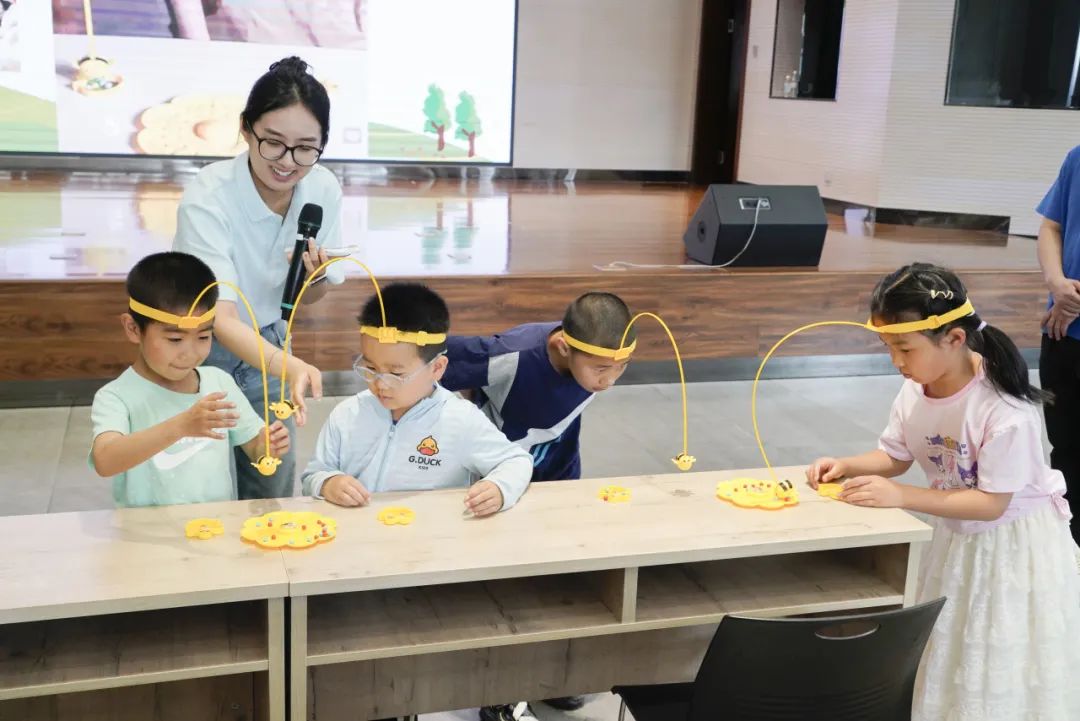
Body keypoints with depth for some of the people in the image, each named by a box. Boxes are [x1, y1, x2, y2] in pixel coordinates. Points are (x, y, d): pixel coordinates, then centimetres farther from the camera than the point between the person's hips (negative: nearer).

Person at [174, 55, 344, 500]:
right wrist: (291, 366, -55)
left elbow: (305, 300, -1)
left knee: (273, 490, 14)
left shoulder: (324, 190, -15)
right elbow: (221, 320, -37)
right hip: (205, 349, -4)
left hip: (268, 345, 4)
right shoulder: (207, 198, -29)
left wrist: (314, 277, -25)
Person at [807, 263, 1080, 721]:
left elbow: (992, 503, -28)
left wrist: (901, 497, -34)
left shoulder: (1005, 411, -32)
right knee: (952, 659, 18)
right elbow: (895, 456, 3)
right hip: (957, 539, 6)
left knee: (1007, 669, 6)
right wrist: (847, 466, -17)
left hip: (1015, 542, -6)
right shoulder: (914, 394, -13)